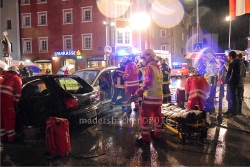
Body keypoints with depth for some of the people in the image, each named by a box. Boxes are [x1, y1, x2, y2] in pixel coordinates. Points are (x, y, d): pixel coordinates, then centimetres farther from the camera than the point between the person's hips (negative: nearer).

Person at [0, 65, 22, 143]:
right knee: (9, 118, 5)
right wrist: (16, 102, 8)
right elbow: (18, 91, -1)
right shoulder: (16, 78, 7)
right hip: (7, 100, -5)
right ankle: (11, 137, 13)